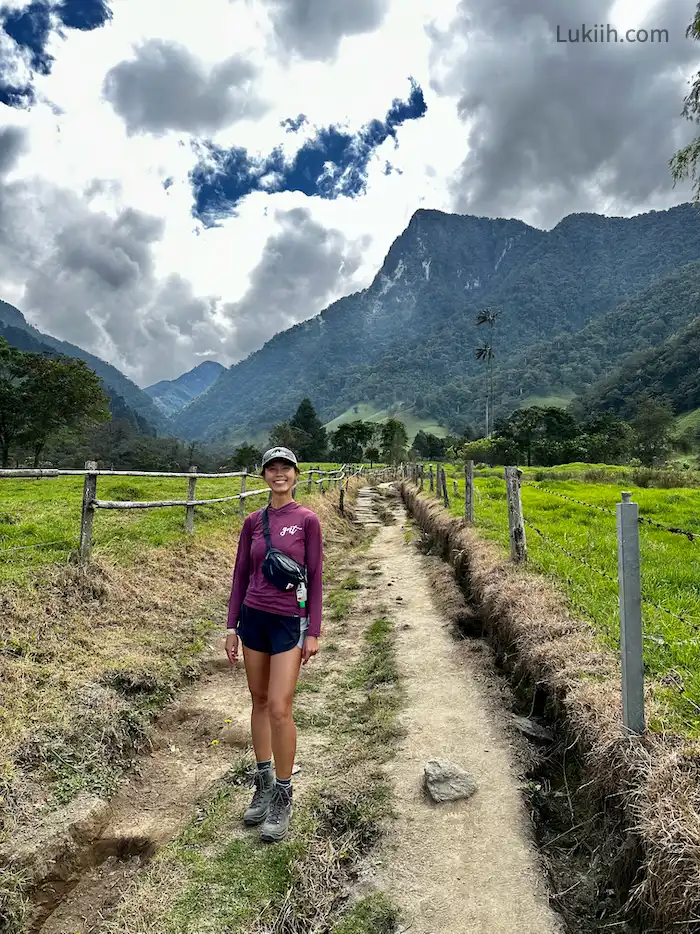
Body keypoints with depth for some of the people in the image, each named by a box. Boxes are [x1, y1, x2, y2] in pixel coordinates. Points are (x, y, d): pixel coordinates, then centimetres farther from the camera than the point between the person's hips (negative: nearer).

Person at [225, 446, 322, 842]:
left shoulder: (307, 520, -7)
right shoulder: (253, 522, 4)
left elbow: (315, 578, -6)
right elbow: (241, 575, 8)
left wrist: (313, 632, -8)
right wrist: (232, 626, 6)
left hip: (289, 621, -4)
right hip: (253, 617, 4)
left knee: (279, 709, -6)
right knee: (260, 702, 14)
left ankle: (284, 796, 14)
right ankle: (264, 784, 31)